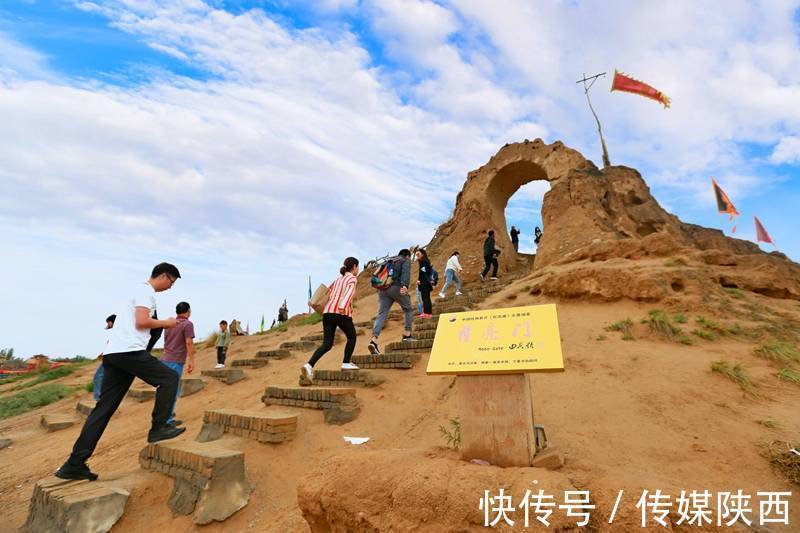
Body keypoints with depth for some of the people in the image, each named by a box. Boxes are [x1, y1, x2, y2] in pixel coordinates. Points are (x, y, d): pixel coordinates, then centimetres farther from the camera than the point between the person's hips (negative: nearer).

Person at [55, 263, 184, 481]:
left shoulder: (139, 290, 27)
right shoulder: (146, 291, -4)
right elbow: (141, 322, -15)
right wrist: (166, 323, -1)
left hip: (113, 353, 10)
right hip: (130, 351, -10)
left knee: (104, 408, 8)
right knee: (169, 379, 0)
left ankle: (75, 464, 9)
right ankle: (158, 428, 1)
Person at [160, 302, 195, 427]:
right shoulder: (187, 324, -9)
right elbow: (189, 343, -17)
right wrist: (191, 361, -16)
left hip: (165, 360, 8)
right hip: (176, 362, -8)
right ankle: (167, 420, -1)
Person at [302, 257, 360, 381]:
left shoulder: (338, 278, 26)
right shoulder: (352, 278, 3)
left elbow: (329, 295, 30)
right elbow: (349, 292, -18)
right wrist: (343, 306, -35)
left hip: (328, 313, 6)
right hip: (342, 314, -6)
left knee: (327, 345, 5)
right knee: (352, 337, 19)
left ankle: (309, 365, -13)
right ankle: (346, 363, 18)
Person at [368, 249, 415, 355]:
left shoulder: (389, 261, 31)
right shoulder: (406, 261, 11)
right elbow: (406, 272, -10)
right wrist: (405, 285, -25)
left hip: (383, 289, 5)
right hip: (396, 288, -5)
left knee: (381, 314, -4)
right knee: (408, 309, 15)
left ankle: (374, 340, -18)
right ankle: (407, 335, 14)